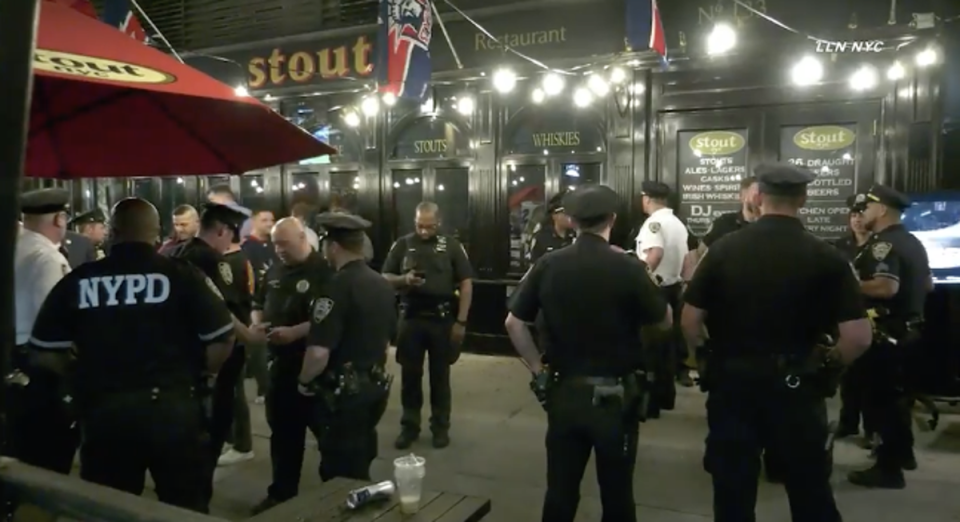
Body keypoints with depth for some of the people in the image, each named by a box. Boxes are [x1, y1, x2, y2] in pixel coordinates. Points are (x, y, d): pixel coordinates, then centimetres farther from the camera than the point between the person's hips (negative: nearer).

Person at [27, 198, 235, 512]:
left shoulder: (77, 281, 0)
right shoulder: (182, 274, -6)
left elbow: (43, 352, 4)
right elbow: (222, 339, -7)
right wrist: (196, 373, 10)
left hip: (102, 410, 2)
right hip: (172, 406, -2)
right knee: (185, 508, 15)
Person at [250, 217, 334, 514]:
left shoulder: (324, 271, -13)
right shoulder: (274, 272, 11)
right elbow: (259, 304, 23)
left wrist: (295, 332, -27)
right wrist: (258, 322, 2)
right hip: (281, 363, 7)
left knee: (326, 433, 6)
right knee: (282, 432, 17)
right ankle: (282, 493, 32)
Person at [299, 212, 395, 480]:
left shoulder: (337, 287, -21)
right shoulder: (384, 285, 7)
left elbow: (319, 352, -27)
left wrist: (304, 381, -9)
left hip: (344, 392, -8)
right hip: (375, 386, 8)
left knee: (343, 475, 5)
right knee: (360, 466, 22)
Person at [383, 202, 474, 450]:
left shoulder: (452, 246, -2)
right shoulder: (402, 244, 2)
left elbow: (466, 284, -2)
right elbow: (385, 278, 6)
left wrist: (461, 321, -7)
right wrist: (403, 279, -16)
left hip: (442, 319, -1)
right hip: (411, 318, 1)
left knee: (440, 375, 9)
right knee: (410, 375, 9)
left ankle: (441, 427, 22)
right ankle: (409, 425, 23)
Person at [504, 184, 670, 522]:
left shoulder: (548, 265, -5)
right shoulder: (628, 267, -14)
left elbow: (513, 323, -2)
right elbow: (665, 322, -1)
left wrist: (538, 370, 6)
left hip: (564, 392, 3)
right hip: (615, 395, -2)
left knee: (560, 490, 15)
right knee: (616, 493, 14)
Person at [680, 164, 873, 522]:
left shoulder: (723, 248, -4)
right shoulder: (826, 257, -7)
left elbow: (690, 319, -4)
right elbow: (858, 337, -12)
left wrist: (707, 360, 11)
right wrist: (827, 363, 6)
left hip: (730, 383, 1)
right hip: (795, 387, -1)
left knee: (733, 493, 12)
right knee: (811, 493, 18)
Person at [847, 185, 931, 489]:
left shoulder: (883, 244, -19)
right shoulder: (913, 243, 13)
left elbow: (887, 288, -33)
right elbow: (928, 284, 21)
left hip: (886, 332, -10)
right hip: (910, 328, 10)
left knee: (880, 397, -3)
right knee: (897, 392, 22)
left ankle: (889, 468, 3)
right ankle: (903, 452, 37)